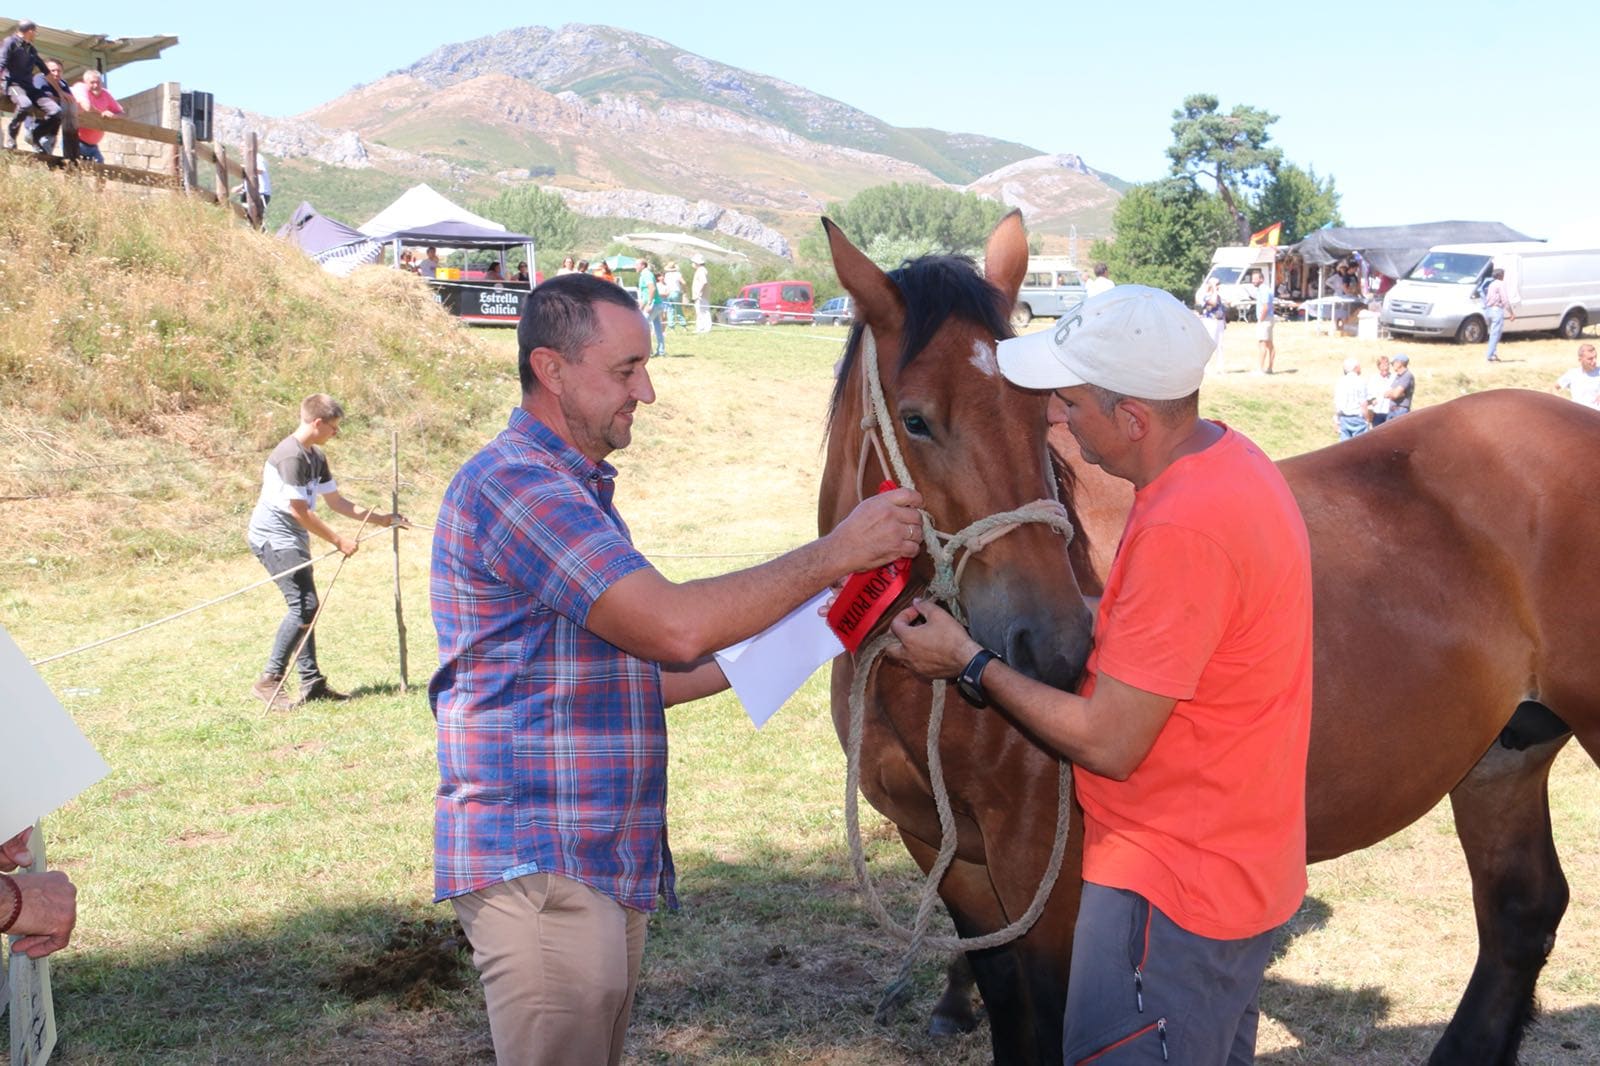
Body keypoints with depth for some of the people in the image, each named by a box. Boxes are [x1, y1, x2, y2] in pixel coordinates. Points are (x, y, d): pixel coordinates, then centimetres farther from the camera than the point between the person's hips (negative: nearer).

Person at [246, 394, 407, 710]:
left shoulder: (315, 456, 11)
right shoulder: (290, 455, -19)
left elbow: (336, 502, 16)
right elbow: (299, 510, -20)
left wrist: (381, 519, 14)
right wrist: (338, 540, -14)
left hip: (293, 540, 10)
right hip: (273, 538, -10)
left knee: (305, 606, 10)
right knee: (303, 605, -17)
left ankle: (312, 682, 15)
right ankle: (268, 681, -13)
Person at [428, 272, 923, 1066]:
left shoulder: (576, 490, 19)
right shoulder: (512, 483, -15)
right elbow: (674, 627, -24)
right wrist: (835, 554, -16)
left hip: (608, 866, 10)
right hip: (539, 872, -10)